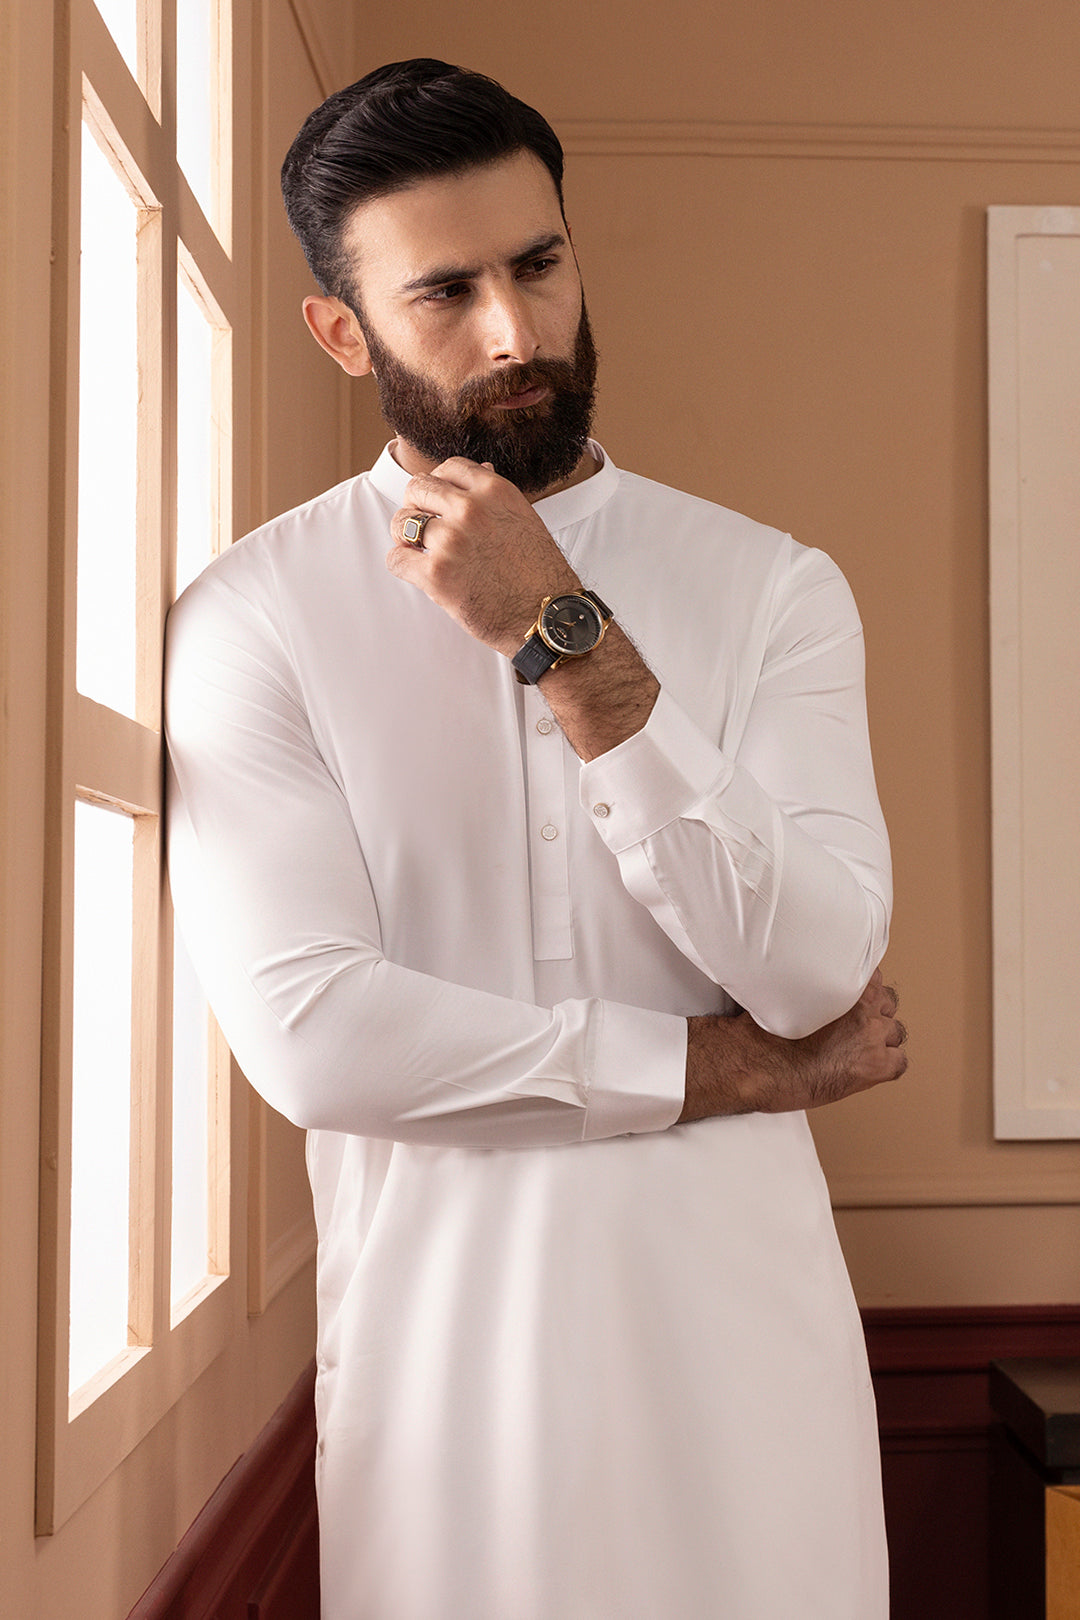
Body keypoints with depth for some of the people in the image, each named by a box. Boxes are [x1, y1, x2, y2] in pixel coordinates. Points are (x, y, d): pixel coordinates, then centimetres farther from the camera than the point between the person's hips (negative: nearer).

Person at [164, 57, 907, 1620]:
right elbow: (307, 1029, -16)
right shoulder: (252, 615, -6)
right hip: (440, 1329, -1)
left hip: (743, 1315, 2)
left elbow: (817, 969, -12)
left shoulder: (774, 586, 0)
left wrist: (571, 647, -18)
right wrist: (723, 1067, -10)